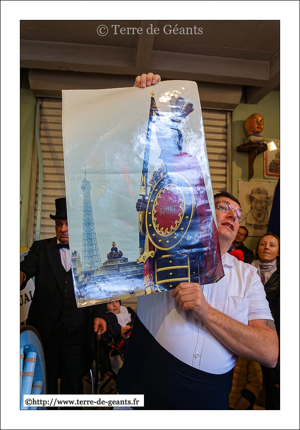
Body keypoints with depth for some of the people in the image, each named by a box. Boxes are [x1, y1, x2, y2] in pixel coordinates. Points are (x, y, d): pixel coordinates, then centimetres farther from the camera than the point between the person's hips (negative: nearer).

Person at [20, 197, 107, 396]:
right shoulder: (40, 248, 5)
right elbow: (26, 269, -10)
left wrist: (98, 315, -1)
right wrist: (20, 277, -32)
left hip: (76, 329, 0)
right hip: (45, 327, 0)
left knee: (74, 381, 9)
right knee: (46, 381, 11)